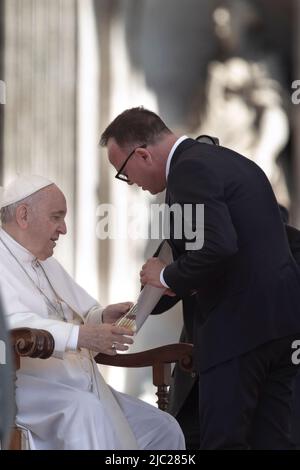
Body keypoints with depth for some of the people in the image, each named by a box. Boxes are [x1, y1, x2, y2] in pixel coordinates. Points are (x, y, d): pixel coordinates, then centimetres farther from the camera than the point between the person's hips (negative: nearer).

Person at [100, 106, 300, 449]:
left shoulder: (189, 170, -11)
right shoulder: (230, 161, 19)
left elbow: (216, 247, -24)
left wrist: (168, 277, -8)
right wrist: (188, 281, 15)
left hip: (239, 324, -10)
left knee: (223, 441, -6)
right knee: (271, 437, 9)